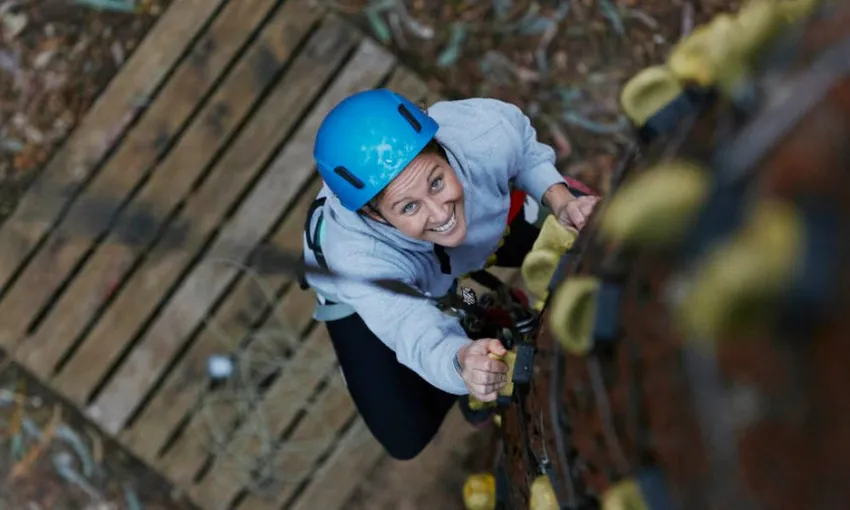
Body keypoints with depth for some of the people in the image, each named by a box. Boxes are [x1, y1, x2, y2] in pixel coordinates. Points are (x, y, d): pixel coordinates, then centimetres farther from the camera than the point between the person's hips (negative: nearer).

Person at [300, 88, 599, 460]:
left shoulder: (486, 134, -42)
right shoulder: (356, 256, -48)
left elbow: (528, 155, -18)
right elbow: (421, 338, -57)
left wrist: (560, 201, -35)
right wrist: (461, 361, -79)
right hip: (364, 287, -3)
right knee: (407, 438, -7)